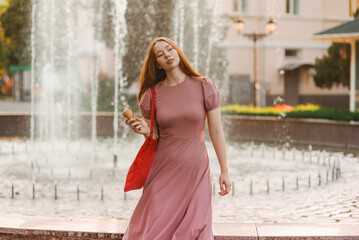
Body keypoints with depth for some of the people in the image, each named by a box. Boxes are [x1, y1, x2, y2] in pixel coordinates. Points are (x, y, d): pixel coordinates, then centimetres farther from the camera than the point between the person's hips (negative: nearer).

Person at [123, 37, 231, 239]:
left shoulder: (205, 87, -1)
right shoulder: (152, 94, 3)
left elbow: (216, 132, 1)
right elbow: (155, 137, 11)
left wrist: (225, 171, 1)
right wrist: (145, 131, -12)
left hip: (195, 170, -1)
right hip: (163, 170, 1)